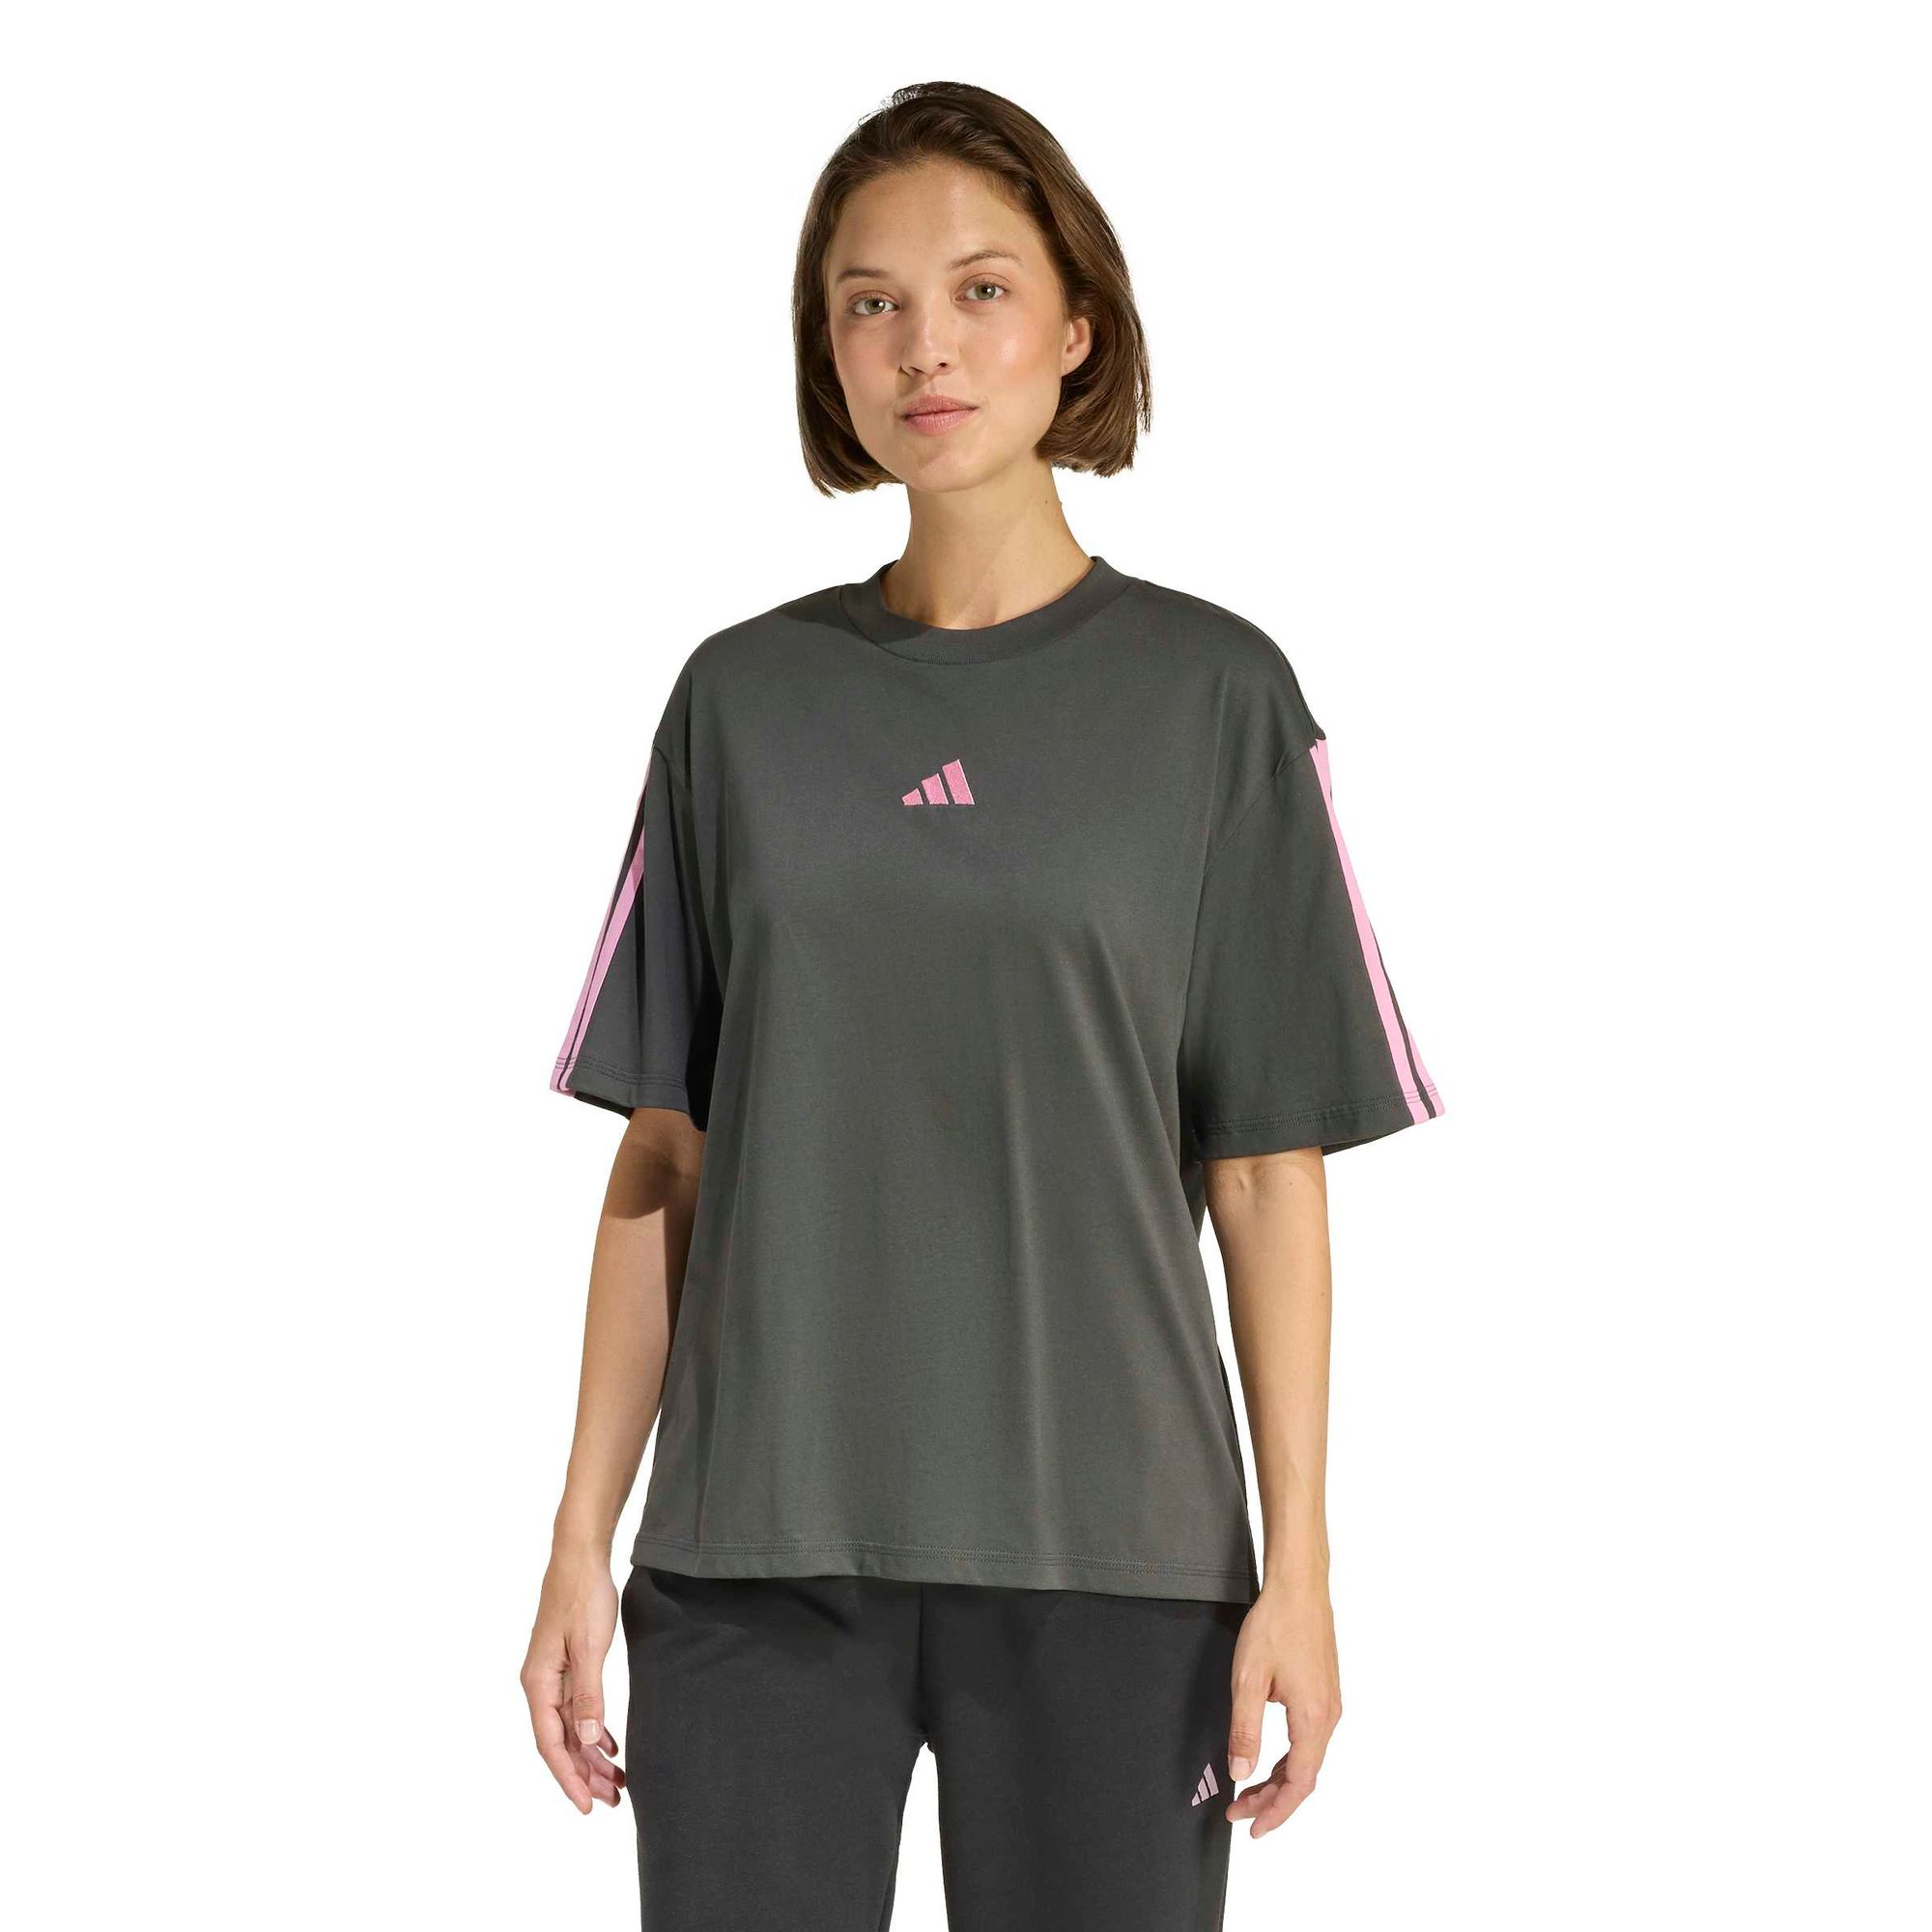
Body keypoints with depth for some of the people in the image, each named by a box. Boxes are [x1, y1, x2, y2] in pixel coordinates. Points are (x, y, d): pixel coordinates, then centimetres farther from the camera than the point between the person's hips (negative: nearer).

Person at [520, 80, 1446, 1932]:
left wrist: (1298, 1564, -4)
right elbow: (665, 1154, 8)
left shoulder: (1212, 693, 1)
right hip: (753, 1549, 2)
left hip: (1110, 1554, -1)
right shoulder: (742, 698, 7)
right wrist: (580, 1541, 5)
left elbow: (1267, 1171, 1)